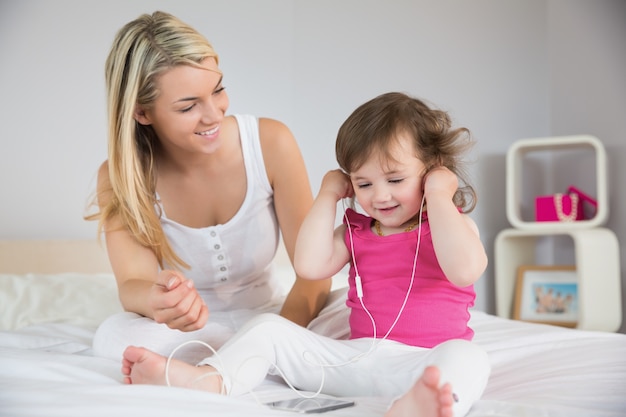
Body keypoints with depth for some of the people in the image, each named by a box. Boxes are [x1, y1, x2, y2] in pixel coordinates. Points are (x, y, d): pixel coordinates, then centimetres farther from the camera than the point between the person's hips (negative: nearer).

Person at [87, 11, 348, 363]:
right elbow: (133, 283, -25)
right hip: (191, 332, 2)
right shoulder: (119, 177, -13)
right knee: (115, 338, -32)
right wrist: (159, 298, -50)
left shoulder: (271, 143, -16)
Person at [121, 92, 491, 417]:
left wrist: (438, 196, -12)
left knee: (466, 358, -38)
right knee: (269, 329, -5)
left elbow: (465, 270, -19)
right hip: (356, 357, 5)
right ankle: (207, 379, -30)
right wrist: (328, 196, 6)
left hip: (426, 363, -5)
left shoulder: (451, 224, 4)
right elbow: (311, 266, 3)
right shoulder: (357, 231, 18)